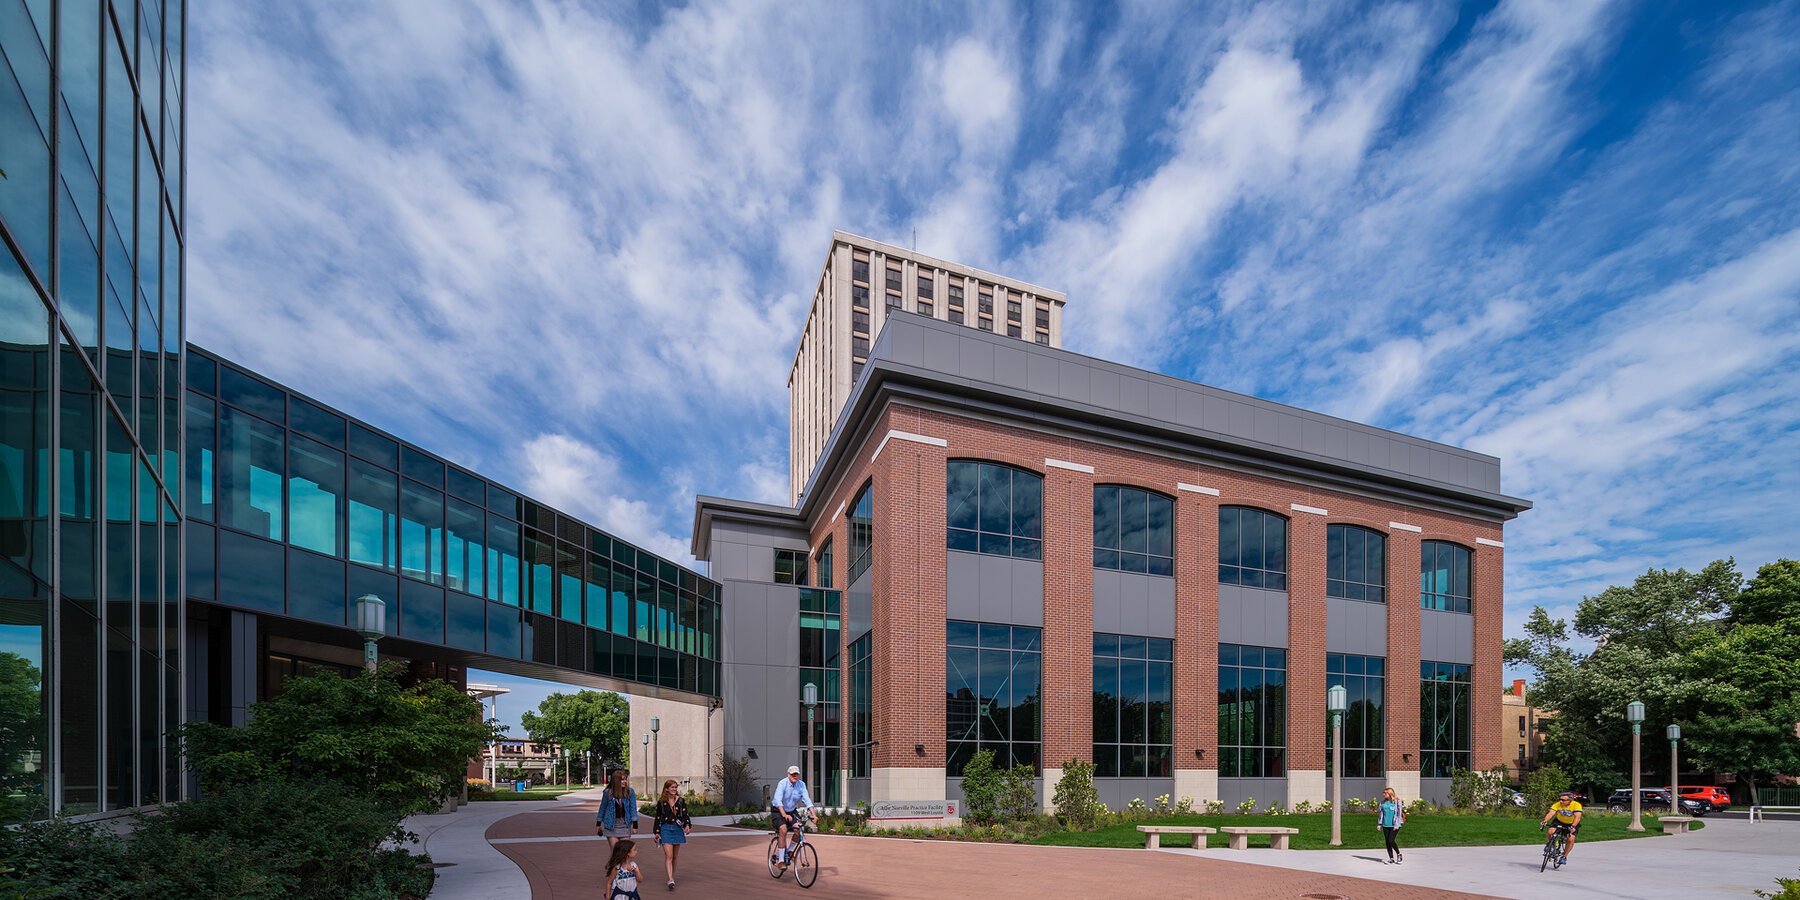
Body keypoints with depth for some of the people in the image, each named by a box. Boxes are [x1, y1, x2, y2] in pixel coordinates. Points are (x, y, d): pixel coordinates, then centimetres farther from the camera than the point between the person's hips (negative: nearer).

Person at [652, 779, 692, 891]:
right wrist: (657, 833, 2)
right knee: (668, 856, -13)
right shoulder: (661, 802, 2)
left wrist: (687, 825, -15)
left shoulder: (681, 801, 6)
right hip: (665, 829, -2)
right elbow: (658, 818, 7)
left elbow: (685, 815, 3)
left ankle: (672, 877, 26)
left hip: (678, 829, 2)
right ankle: (670, 880, -20)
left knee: (675, 856, 10)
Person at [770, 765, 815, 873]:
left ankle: (789, 851, 8)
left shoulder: (801, 785, -8)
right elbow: (778, 800, -34)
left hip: (791, 811, 5)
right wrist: (784, 815, -48)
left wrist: (813, 814, -27)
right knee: (783, 830, -27)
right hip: (778, 811, -5)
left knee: (799, 829, -17)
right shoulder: (782, 784, -22)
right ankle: (780, 860, -18)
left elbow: (807, 800, -12)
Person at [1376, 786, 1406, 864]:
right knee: (1387, 842, 4)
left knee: (1391, 840, -13)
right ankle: (1391, 859, 12)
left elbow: (1399, 813, -8)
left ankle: (1399, 855, 10)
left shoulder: (1397, 802, -5)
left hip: (1394, 825, -6)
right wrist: (1379, 824, 12)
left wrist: (1396, 825, -13)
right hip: (1386, 825, 6)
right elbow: (1381, 813, 15)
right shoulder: (1383, 802, 11)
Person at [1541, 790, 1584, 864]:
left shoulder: (1577, 805, -28)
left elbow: (1577, 817, -39)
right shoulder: (1557, 804, -21)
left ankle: (1564, 857, 1)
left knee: (1570, 839, -21)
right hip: (1559, 821, 1)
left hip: (1572, 824, -1)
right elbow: (1550, 813, -30)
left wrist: (1573, 827, -55)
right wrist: (1545, 821, -49)